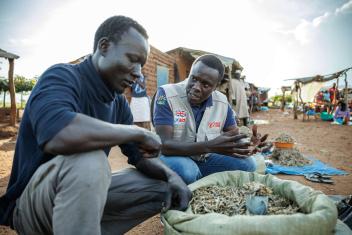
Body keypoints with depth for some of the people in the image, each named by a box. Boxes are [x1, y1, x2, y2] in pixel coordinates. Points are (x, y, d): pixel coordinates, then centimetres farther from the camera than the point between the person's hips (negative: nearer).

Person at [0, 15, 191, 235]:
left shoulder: (118, 102, 2)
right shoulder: (63, 76, -19)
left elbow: (140, 155, 6)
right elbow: (56, 136, -41)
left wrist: (170, 175, -14)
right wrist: (139, 132, -29)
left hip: (87, 193, 7)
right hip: (31, 201, -7)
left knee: (164, 186, 3)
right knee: (88, 162, -37)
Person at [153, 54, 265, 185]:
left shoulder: (222, 102, -5)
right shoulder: (166, 94, -22)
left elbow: (235, 137, 4)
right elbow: (164, 145, -29)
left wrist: (246, 145, -23)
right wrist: (210, 146, -39)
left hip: (205, 159, 5)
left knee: (246, 164, -11)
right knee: (185, 170, -37)